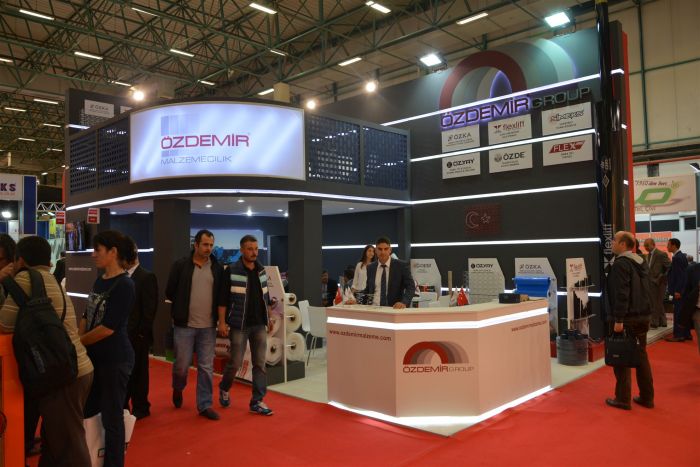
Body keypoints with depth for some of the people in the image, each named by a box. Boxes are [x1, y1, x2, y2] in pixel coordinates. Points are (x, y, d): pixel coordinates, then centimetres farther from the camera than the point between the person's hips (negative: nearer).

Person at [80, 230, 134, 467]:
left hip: (115, 359, -8)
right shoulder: (99, 281, 7)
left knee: (111, 417, 4)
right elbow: (86, 317, 13)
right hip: (94, 357, 8)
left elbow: (108, 328, -19)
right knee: (86, 410, 18)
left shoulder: (124, 285, -18)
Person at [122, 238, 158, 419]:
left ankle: (140, 408, 20)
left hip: (137, 334, -5)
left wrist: (142, 332, -14)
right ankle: (123, 406, 24)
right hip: (121, 332, 5)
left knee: (138, 371, 7)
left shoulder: (147, 277, -10)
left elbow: (150, 308, -12)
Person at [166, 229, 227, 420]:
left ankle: (205, 404, 17)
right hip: (184, 325, -2)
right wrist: (183, 307, 8)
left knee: (206, 367, 5)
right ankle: (178, 389, 37)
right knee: (182, 364, 6)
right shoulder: (181, 265, -2)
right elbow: (169, 292, 4)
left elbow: (221, 297, 3)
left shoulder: (217, 268, 5)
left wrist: (222, 321, -2)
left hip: (208, 326, 2)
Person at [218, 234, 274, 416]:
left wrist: (267, 317, 13)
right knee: (235, 362, 2)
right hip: (240, 325, -5)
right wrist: (225, 322, -9)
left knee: (260, 363, 4)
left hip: (259, 325, 5)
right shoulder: (232, 271, -9)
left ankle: (257, 401, 12)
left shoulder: (261, 270, 8)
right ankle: (224, 388, 31)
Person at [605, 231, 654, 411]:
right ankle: (647, 397, 22)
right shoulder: (641, 262, 13)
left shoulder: (620, 264, -17)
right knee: (641, 355, 15)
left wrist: (618, 320, -22)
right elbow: (645, 290, 18)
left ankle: (623, 399, 6)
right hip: (643, 316, 9)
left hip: (628, 318, -9)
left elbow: (621, 294, -23)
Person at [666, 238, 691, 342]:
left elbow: (681, 275, -21)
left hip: (678, 290, -10)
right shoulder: (681, 256, 13)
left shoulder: (678, 258, -17)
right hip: (680, 289, 10)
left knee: (678, 313, -5)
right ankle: (686, 334, 20)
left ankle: (678, 335, -1)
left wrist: (677, 290, -20)